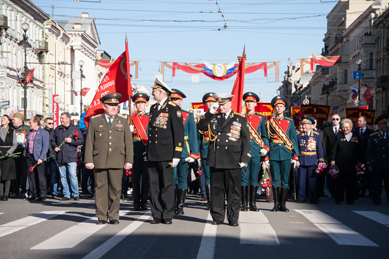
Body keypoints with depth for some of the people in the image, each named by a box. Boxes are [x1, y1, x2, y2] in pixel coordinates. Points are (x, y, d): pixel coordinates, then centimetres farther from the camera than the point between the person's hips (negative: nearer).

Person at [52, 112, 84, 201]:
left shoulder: (75, 128, 5)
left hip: (71, 157, -4)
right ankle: (66, 195, 10)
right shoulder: (57, 129, 17)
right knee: (63, 177, 4)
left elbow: (81, 140, 1)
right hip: (60, 157, 4)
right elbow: (53, 141, 23)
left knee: (72, 176, -10)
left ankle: (75, 194, -1)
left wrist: (71, 141, -12)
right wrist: (55, 147, 3)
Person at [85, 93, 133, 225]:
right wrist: (88, 160, -1)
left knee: (115, 189, 0)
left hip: (117, 162, 1)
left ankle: (113, 216, 10)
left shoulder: (123, 121, 13)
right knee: (101, 188, 0)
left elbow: (128, 142, 11)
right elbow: (89, 142, 7)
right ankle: (101, 216, 8)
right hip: (99, 161, -1)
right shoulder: (95, 121, 9)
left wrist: (129, 160, 3)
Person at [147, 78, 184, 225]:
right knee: (154, 186, 5)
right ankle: (157, 216, 11)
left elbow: (179, 133, -8)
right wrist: (148, 152, 17)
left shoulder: (173, 109, -5)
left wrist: (177, 155, -12)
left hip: (166, 155, -6)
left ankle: (167, 216, 6)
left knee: (167, 185, -2)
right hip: (152, 155, 6)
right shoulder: (153, 108, 16)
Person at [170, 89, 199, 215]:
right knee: (172, 178, -3)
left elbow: (193, 136, 6)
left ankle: (180, 206, 9)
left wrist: (193, 154, 0)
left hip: (183, 152, 0)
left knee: (182, 179, 3)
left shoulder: (188, 116, 7)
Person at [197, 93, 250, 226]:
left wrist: (244, 159, -2)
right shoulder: (213, 118, 14)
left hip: (233, 161, -2)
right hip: (215, 160, 2)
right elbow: (200, 126, 0)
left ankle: (233, 219, 9)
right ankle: (217, 217, 13)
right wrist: (210, 112, -5)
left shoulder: (240, 119, 7)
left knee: (233, 190, 1)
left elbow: (246, 140, 5)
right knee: (216, 190, 4)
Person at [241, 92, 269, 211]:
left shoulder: (261, 118, 11)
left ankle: (253, 204, 8)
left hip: (256, 152, 0)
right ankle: (244, 204, 5)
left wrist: (265, 148, -4)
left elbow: (265, 135, 11)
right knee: (244, 178, -1)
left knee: (254, 178, 2)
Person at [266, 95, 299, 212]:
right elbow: (266, 139, 9)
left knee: (285, 180, 1)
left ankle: (283, 204, 7)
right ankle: (276, 204, 7)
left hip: (286, 154, 0)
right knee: (275, 180, 2)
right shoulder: (269, 122, 9)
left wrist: (295, 156, 1)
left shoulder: (290, 122, 9)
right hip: (274, 153, 0)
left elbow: (294, 139, 7)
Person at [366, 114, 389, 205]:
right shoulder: (372, 136, 7)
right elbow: (369, 152, 5)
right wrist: (369, 164, -2)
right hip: (377, 165, -1)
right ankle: (376, 200, 12)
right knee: (377, 184, 3)